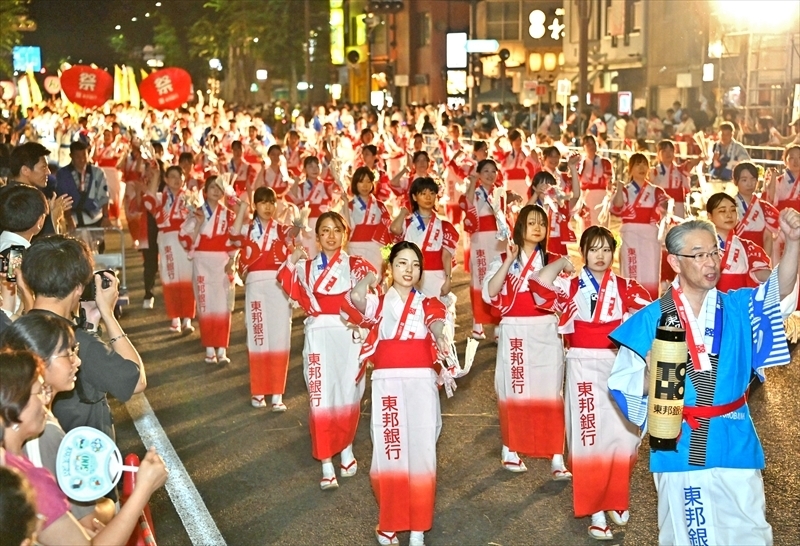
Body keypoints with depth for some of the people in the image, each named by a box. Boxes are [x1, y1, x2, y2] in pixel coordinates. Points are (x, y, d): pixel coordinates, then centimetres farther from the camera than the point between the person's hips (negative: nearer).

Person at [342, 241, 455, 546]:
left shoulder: (428, 304, 13)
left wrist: (440, 335, -36)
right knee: (389, 451, -1)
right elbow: (355, 298, -16)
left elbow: (438, 322, -12)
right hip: (387, 383, -1)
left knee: (421, 452, -1)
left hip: (422, 382, 1)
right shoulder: (378, 303, 9)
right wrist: (371, 278, 5)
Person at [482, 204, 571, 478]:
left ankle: (556, 458, -3)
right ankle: (510, 450, 21)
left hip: (546, 332, 1)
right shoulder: (503, 259, 4)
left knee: (550, 392, -3)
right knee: (514, 391, 6)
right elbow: (490, 293, -12)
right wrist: (509, 262, -16)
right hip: (515, 332, -1)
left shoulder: (554, 261, 9)